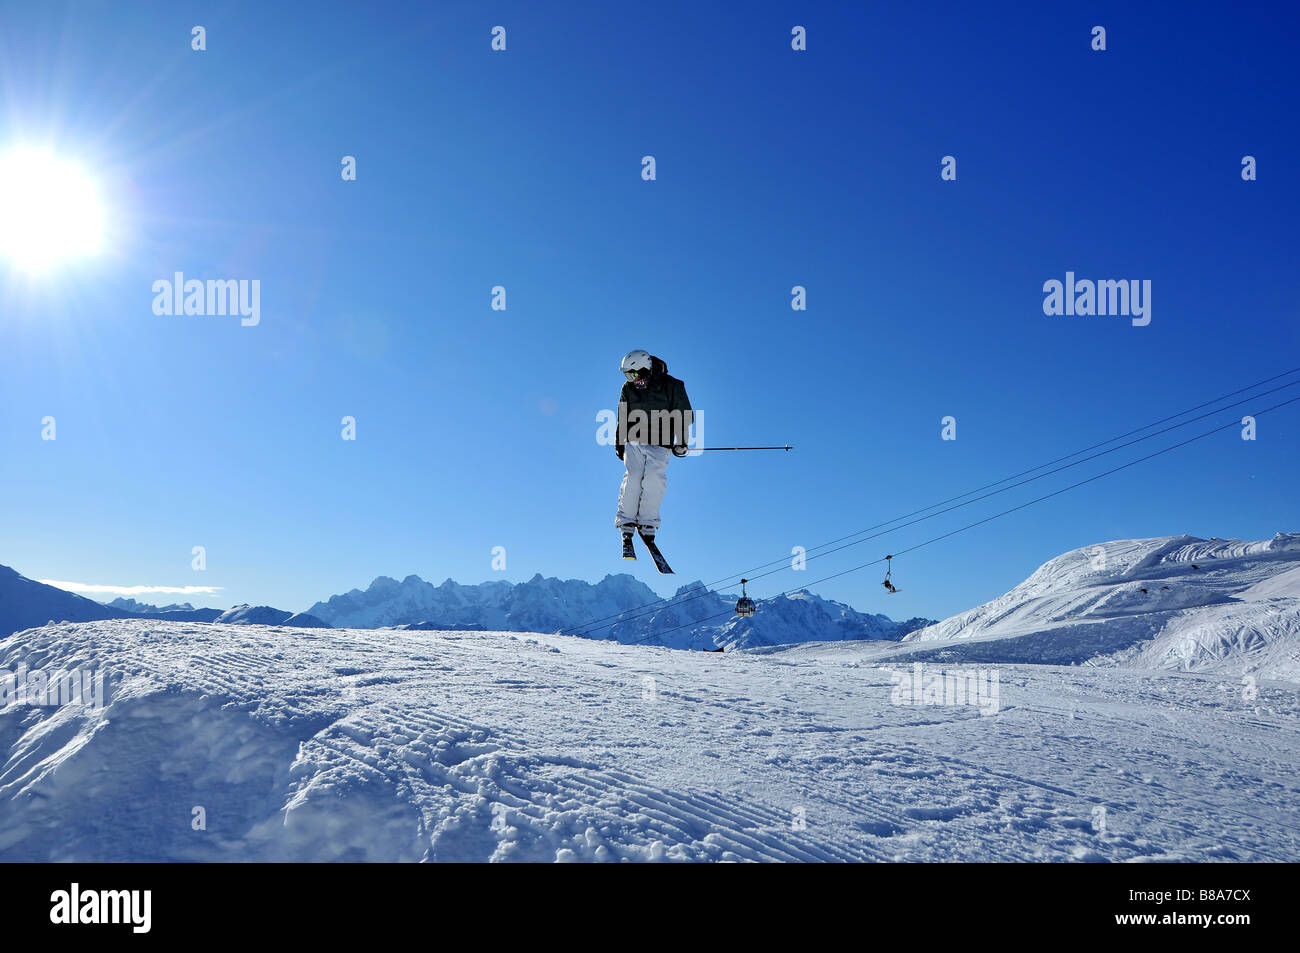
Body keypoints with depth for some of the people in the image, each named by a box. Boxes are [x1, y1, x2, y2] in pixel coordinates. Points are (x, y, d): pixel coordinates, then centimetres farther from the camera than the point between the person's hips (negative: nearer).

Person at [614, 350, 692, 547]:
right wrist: (619, 443, 17)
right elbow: (623, 418, 19)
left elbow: (683, 416, 3)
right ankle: (626, 523, -9)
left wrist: (681, 442, -6)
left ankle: (647, 524, -12)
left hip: (660, 444, -2)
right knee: (633, 478, -16)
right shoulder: (629, 388, 7)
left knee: (654, 478, -21)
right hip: (634, 442, 2)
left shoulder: (672, 386, -3)